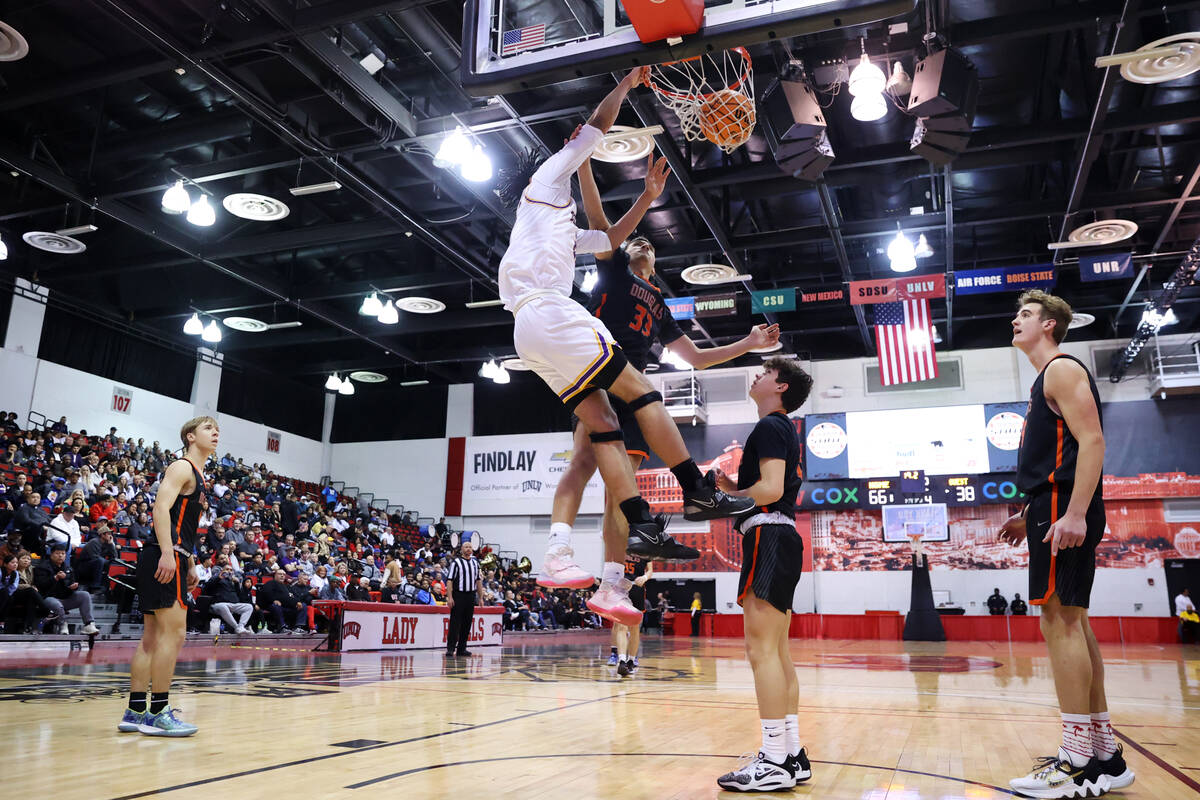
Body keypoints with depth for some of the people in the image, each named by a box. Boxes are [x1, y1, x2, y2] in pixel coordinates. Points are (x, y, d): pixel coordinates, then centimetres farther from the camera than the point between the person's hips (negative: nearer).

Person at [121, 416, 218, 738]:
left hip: (173, 559, 10)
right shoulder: (182, 467, -5)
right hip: (165, 557, -10)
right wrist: (167, 553, -27)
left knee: (153, 636, 10)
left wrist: (190, 565, 24)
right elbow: (161, 508, -19)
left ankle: (135, 712, 15)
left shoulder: (197, 476, 23)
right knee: (173, 632, -10)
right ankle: (158, 713, -5)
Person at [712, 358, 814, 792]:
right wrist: (732, 486, 15)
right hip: (779, 535, 11)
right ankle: (792, 754, 15)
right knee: (777, 651, 11)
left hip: (769, 536, -11)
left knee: (761, 648, -12)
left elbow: (770, 488, -19)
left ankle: (775, 761, -11)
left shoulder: (770, 426, -7)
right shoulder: (784, 429, 25)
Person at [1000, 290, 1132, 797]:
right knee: (1072, 621, 10)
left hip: (1065, 509, -10)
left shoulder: (1062, 369, -6)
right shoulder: (1045, 380, 24)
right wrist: (1029, 515, 23)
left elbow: (1092, 440, -18)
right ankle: (1103, 754, 16)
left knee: (1060, 619, -12)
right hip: (1055, 509, 10)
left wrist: (1074, 513, -25)